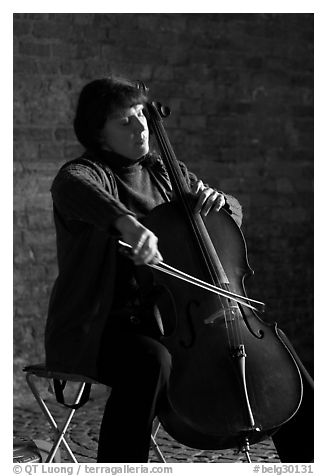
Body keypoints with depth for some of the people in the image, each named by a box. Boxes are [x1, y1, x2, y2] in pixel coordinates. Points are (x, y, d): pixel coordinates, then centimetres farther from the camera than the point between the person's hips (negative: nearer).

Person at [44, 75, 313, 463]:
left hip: (162, 323, 7)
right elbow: (73, 188, -38)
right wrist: (126, 222, -56)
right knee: (152, 362, -39)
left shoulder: (165, 173, 11)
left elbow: (235, 214, 21)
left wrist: (219, 203, -4)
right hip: (95, 330, -7)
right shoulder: (85, 173, -10)